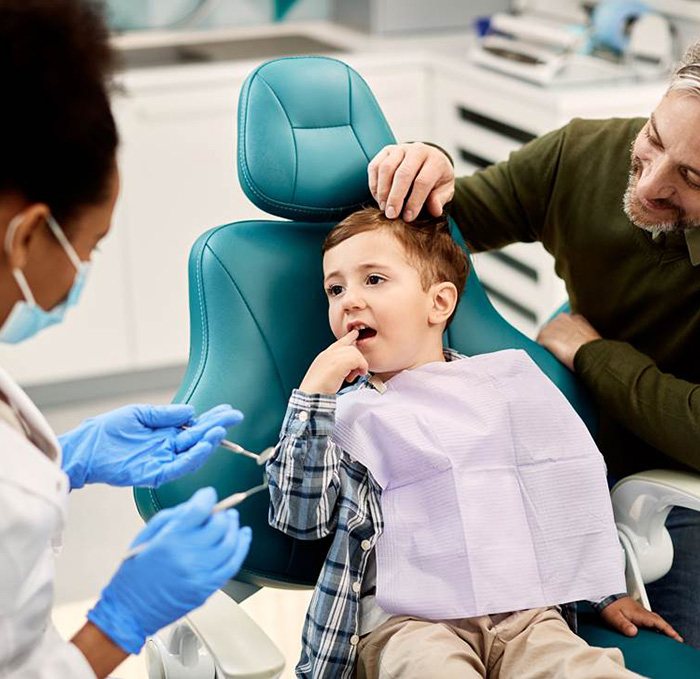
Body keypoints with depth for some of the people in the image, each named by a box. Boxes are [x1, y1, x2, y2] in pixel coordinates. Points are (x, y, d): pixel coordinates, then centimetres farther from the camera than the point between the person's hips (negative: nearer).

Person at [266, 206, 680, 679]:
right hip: (405, 621, -1)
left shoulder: (506, 378, 16)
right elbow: (299, 517, -2)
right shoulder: (342, 412, 11)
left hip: (522, 608, 2)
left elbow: (569, 484, 23)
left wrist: (608, 590, 19)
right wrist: (313, 393, -6)